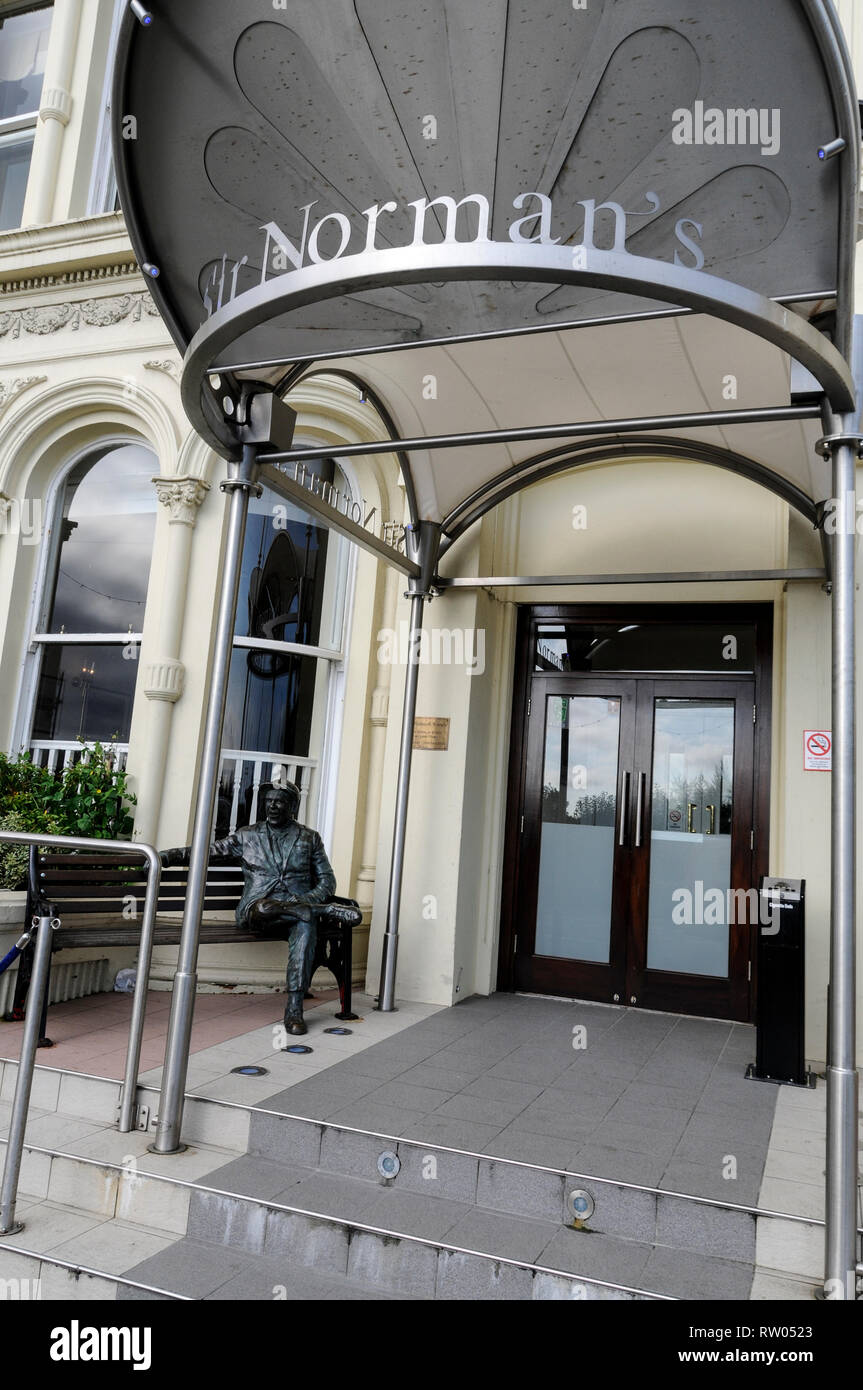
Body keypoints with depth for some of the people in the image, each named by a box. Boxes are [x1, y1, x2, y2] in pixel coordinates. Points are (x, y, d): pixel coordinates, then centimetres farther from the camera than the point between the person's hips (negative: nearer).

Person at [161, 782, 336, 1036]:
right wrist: (166, 856, -1)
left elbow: (327, 880, 12)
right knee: (270, 910, -40)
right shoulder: (247, 836, 16)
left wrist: (307, 900, -9)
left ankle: (294, 1008, -38)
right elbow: (207, 851, 13)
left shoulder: (309, 838, 14)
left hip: (296, 906, 0)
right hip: (256, 908, 0)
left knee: (306, 924, -38)